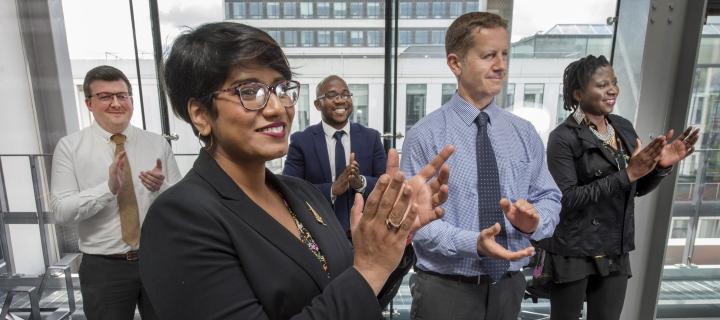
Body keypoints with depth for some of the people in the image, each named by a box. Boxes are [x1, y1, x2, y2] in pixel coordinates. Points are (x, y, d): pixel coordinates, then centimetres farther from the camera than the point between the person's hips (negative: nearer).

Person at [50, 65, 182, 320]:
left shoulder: (158, 144, 0)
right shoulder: (69, 147, -2)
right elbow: (61, 210, -10)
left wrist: (161, 187, -20)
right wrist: (109, 187, -24)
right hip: (103, 267, -1)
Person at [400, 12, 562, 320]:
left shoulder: (524, 133, 3)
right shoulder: (425, 135, -12)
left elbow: (549, 197, 6)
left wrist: (534, 219, -15)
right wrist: (473, 243, -27)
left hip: (509, 286, 5)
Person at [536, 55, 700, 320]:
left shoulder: (623, 127, 6)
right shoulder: (564, 138, -14)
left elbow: (638, 188, 13)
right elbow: (566, 199, -22)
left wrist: (661, 166, -6)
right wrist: (626, 173, -23)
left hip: (615, 254, 6)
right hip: (572, 255, -6)